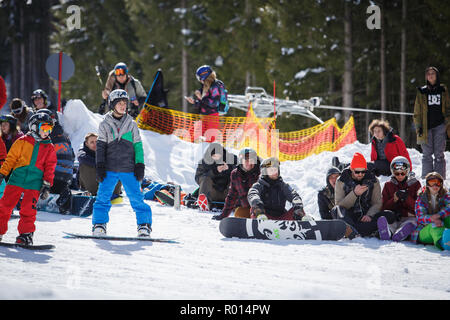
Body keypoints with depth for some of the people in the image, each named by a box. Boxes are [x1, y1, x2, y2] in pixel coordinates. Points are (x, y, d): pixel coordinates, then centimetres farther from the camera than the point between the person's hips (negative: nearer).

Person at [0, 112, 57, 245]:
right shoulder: (23, 141, 4)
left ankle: (26, 233, -3)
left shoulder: (49, 148, 11)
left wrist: (47, 185, 4)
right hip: (17, 179, -1)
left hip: (34, 183, 1)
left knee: (28, 209, -9)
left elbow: (50, 168, 11)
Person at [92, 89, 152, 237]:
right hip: (109, 168, 0)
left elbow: (138, 146, 11)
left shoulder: (131, 124, 9)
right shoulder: (105, 124, 7)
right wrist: (100, 166, -2)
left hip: (128, 169, 0)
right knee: (103, 196, -7)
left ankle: (144, 224, 3)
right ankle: (99, 224, 1)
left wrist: (139, 166, 3)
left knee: (136, 197, -4)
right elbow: (100, 147, 6)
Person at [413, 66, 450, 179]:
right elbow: (417, 111, 6)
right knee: (427, 154, 0)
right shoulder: (422, 92, 7)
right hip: (426, 127, 0)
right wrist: (418, 126, -1)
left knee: (439, 154, -1)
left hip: (440, 126, 0)